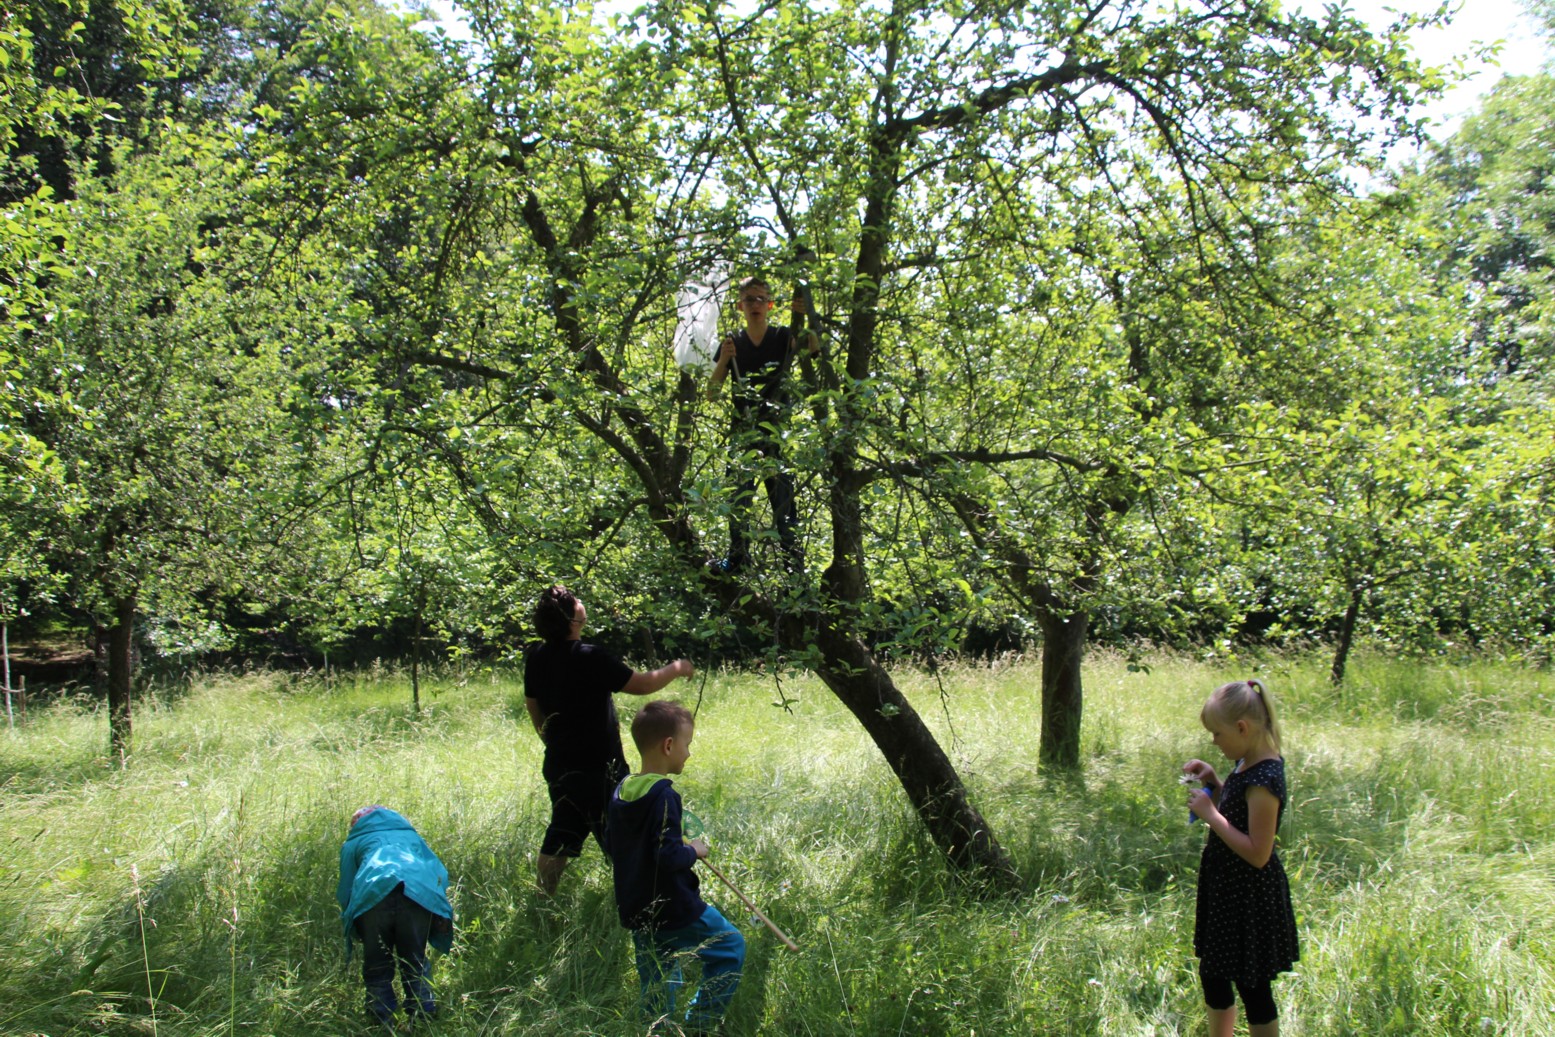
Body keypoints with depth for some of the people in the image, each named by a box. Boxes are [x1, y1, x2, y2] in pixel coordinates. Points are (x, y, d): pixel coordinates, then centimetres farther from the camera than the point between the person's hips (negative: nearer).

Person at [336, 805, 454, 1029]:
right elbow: (439, 873, 28)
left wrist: (351, 930, 36)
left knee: (377, 968, 10)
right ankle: (425, 1018, 9)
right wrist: (441, 916, 28)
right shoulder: (410, 835, 40)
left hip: (373, 893, -2)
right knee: (415, 965, 14)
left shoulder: (353, 843, 34)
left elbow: (345, 892, 26)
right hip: (420, 893, 2)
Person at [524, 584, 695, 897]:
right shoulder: (590, 658, -22)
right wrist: (675, 669, 1)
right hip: (598, 768, -7)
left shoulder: (536, 659, 0)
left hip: (559, 766, 7)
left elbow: (533, 706, 13)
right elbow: (641, 685, -16)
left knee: (557, 841, 16)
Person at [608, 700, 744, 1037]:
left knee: (656, 989, 18)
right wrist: (694, 851, -8)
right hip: (674, 910, -8)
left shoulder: (621, 791, 5)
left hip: (637, 913, 8)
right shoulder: (662, 795, -21)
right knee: (731, 947, 9)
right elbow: (668, 857, -27)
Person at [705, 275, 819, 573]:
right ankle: (736, 556, 9)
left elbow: (814, 347, -16)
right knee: (738, 494, -1)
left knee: (783, 496, -7)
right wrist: (723, 361, -11)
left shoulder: (784, 337, 4)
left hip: (778, 431, -2)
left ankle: (794, 560, -6)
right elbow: (711, 394, 5)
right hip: (743, 431, 3)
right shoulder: (732, 344, 8)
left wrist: (804, 318, -31)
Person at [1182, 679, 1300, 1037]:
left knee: (1252, 988, 5)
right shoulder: (1248, 764, 2)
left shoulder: (1264, 779, -26)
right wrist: (1213, 782, 1)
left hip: (1250, 900, -10)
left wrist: (1210, 814, -23)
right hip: (1228, 891, 10)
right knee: (1213, 977, 21)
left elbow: (1257, 853, -28)